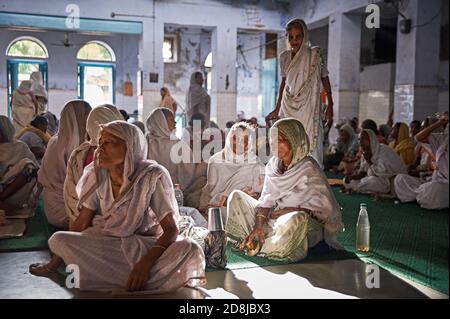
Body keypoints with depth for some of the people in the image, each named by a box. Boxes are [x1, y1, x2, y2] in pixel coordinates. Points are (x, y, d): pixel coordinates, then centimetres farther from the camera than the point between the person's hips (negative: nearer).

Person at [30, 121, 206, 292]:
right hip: (105, 244, 4)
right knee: (58, 239, -23)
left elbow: (171, 229, -18)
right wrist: (52, 265, -1)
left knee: (190, 249, -31)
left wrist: (145, 263, -32)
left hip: (145, 245, -4)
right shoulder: (97, 175, -7)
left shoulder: (151, 177, -18)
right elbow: (81, 222, 1)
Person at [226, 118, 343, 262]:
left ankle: (258, 248, -17)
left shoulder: (308, 168, -15)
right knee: (236, 196, -2)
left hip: (306, 227, -5)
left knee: (295, 219, -40)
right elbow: (266, 200, -4)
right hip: (274, 221, 6)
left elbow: (324, 207, -15)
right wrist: (258, 226, -17)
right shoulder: (273, 165, 1)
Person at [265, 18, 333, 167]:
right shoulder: (284, 57, 5)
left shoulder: (314, 56, -6)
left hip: (308, 109, -4)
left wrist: (330, 106, -4)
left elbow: (325, 80, 1)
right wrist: (277, 109, 18)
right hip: (288, 109, 4)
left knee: (310, 148, -6)